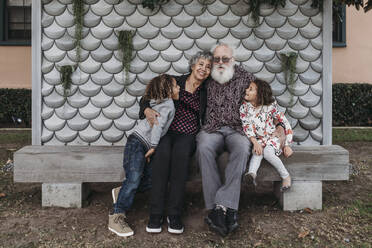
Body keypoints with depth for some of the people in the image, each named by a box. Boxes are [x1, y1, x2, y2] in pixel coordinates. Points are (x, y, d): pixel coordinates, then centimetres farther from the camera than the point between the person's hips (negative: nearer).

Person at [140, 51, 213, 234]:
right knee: (162, 152, -34)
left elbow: (205, 121, 18)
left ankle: (174, 214, -29)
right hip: (165, 132, 0)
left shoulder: (205, 93, 13)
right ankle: (156, 214, -28)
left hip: (188, 136, 1)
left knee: (181, 152, -35)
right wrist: (147, 110, -13)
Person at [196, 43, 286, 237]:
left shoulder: (245, 77, 12)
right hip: (212, 129, 1)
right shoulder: (208, 80, 15)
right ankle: (227, 211, -36)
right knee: (204, 148, -35)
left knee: (242, 148, -36)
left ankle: (221, 205, -38)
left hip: (236, 129, 0)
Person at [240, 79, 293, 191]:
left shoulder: (270, 107, -12)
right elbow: (247, 127, -10)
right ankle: (252, 173, -50)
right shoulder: (244, 107, -5)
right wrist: (255, 143, -26)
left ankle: (286, 176, -12)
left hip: (272, 138, -2)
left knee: (267, 153, -30)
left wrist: (287, 145, -10)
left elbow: (285, 123, -8)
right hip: (258, 140, 2)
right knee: (258, 151, -31)